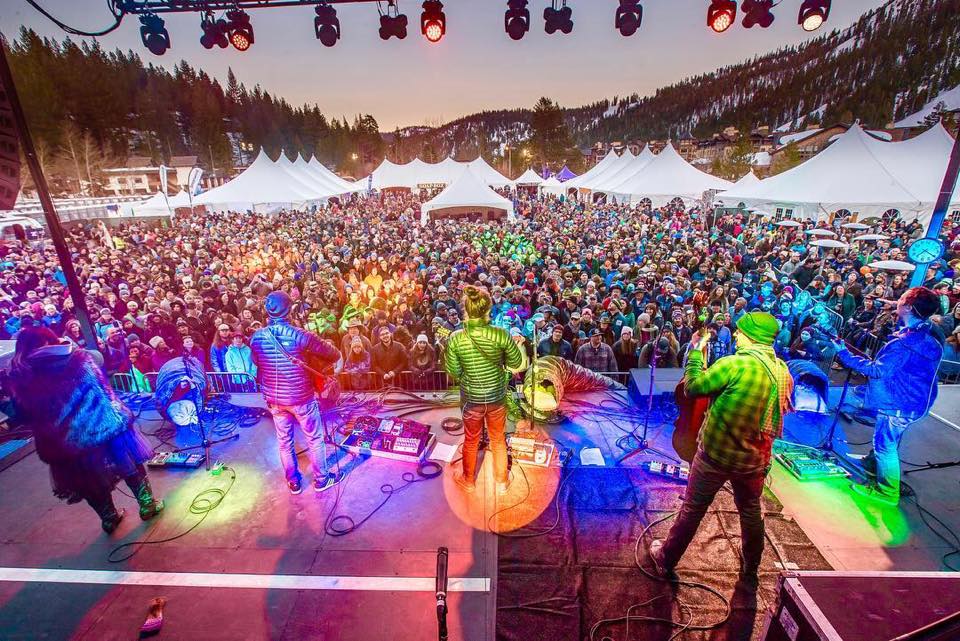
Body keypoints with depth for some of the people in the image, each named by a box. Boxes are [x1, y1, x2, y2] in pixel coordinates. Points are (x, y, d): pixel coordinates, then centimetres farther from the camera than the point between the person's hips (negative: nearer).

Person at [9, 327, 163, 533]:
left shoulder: (21, 378, -3)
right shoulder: (78, 357, -7)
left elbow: (25, 414, 3)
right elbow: (103, 388, -4)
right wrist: (117, 414, 6)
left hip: (67, 443, 2)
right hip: (104, 424, -1)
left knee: (90, 480, 20)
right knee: (129, 463, 16)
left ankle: (109, 518, 34)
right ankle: (147, 504, 26)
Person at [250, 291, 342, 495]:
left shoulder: (256, 337, -7)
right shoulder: (299, 335, -22)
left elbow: (256, 363, 12)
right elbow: (334, 355, -14)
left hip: (274, 398, 5)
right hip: (301, 397, -4)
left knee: (284, 441, 19)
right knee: (315, 439, 13)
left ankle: (293, 482, 33)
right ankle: (321, 479, 27)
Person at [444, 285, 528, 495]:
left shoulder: (456, 338, -20)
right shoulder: (501, 335, -20)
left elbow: (453, 372, -10)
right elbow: (517, 364, -8)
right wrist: (516, 344, 9)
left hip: (471, 398, 0)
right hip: (497, 397, 0)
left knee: (471, 441, 23)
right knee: (498, 439, 23)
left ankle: (469, 481, 45)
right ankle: (501, 481, 42)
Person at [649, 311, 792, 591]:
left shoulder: (735, 364, -25)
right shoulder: (783, 372, -2)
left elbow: (693, 387, -16)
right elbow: (778, 413, 11)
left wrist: (696, 352, -6)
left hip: (716, 454, -5)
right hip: (755, 459, 5)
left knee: (692, 510, 11)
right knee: (751, 513, 24)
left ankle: (666, 560, 30)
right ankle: (750, 574, 43)